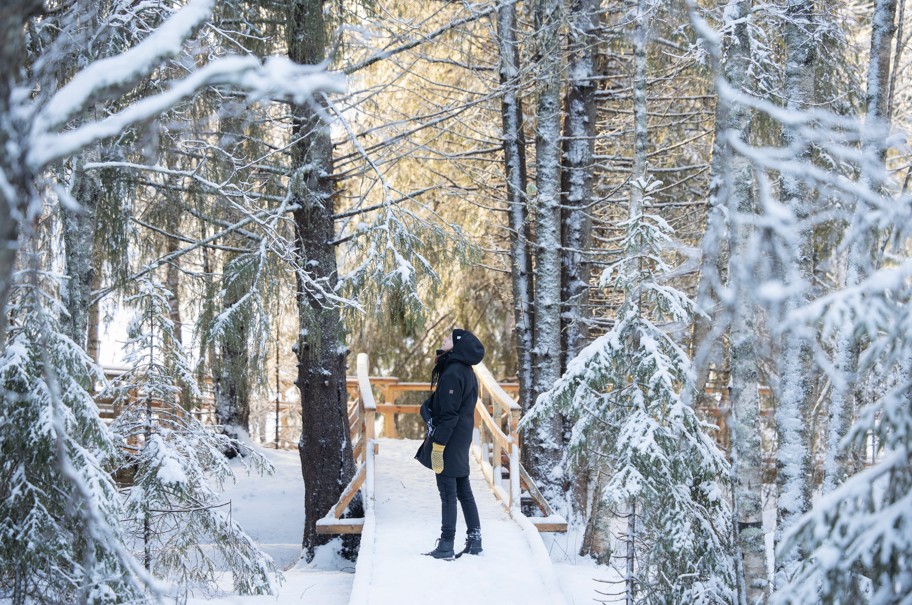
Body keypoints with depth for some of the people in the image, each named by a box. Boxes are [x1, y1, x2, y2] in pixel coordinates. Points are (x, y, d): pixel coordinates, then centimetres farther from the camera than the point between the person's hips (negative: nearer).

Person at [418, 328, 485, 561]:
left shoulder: (452, 373, -18)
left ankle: (446, 546, 0)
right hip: (462, 441, 9)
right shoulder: (467, 371, 11)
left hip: (450, 441, -9)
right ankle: (474, 541, 18)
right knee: (463, 491, 14)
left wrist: (437, 446, -20)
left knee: (448, 493, -4)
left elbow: (448, 414, -21)